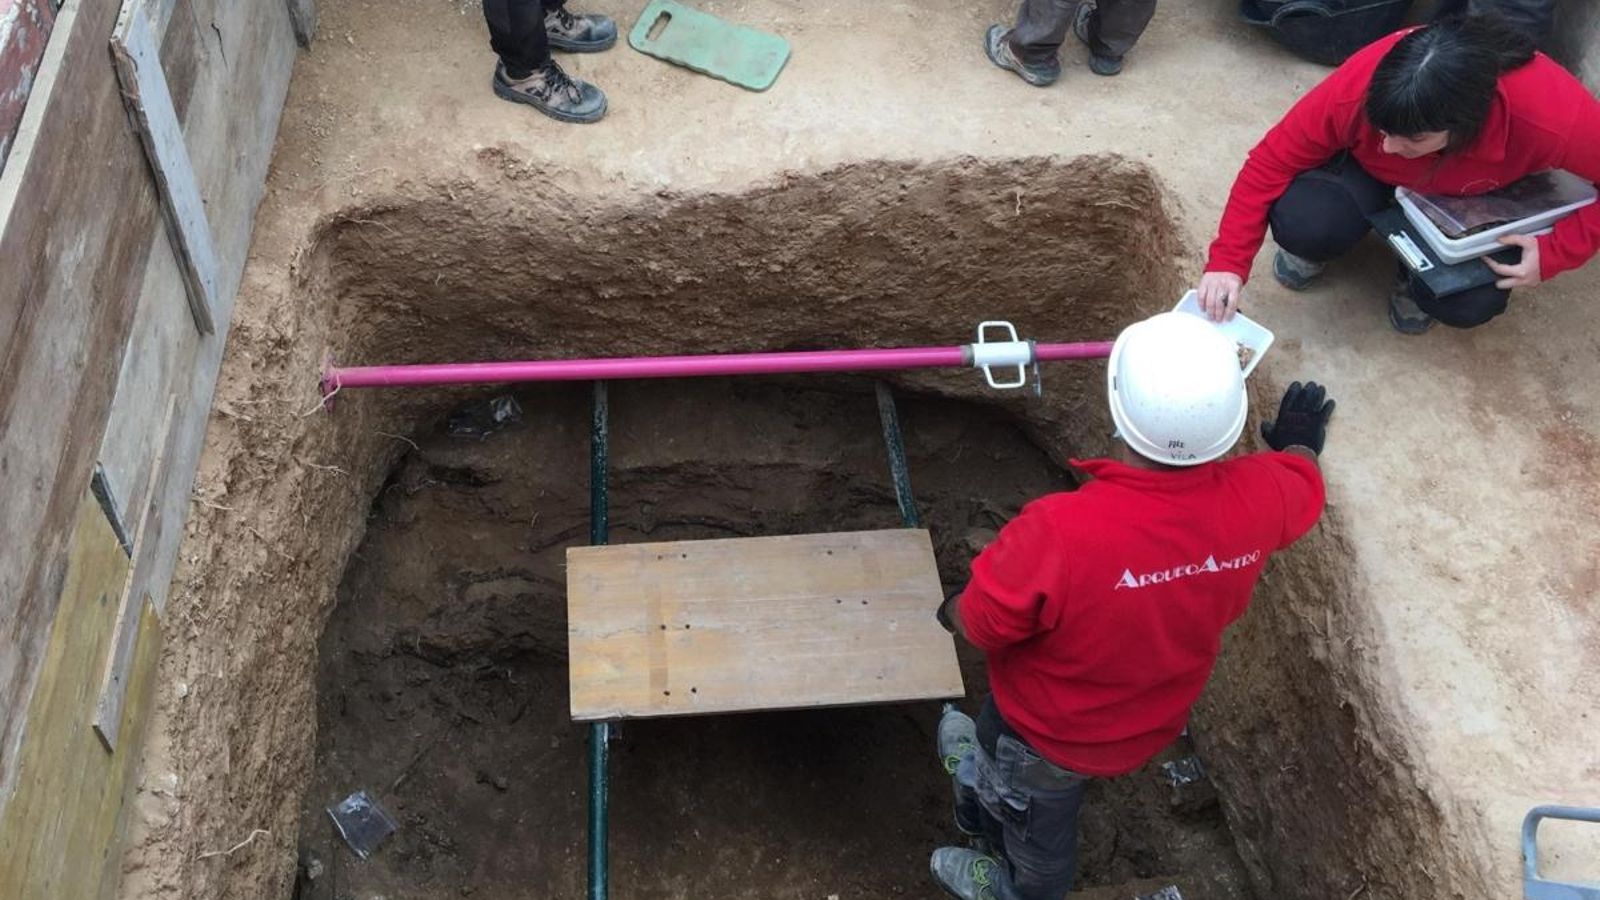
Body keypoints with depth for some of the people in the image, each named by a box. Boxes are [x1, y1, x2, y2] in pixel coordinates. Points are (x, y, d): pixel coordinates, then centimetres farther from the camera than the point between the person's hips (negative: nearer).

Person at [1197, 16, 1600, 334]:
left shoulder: (1554, 114, -41)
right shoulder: (1357, 87, -39)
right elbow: (1272, 161, -27)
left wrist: (1554, 254, -28)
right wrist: (1228, 263, -31)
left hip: (1474, 197, 0)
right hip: (1370, 173, 0)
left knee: (1470, 304, -25)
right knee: (1301, 222, -31)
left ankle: (1419, 272, 12)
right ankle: (1313, 244, 8)